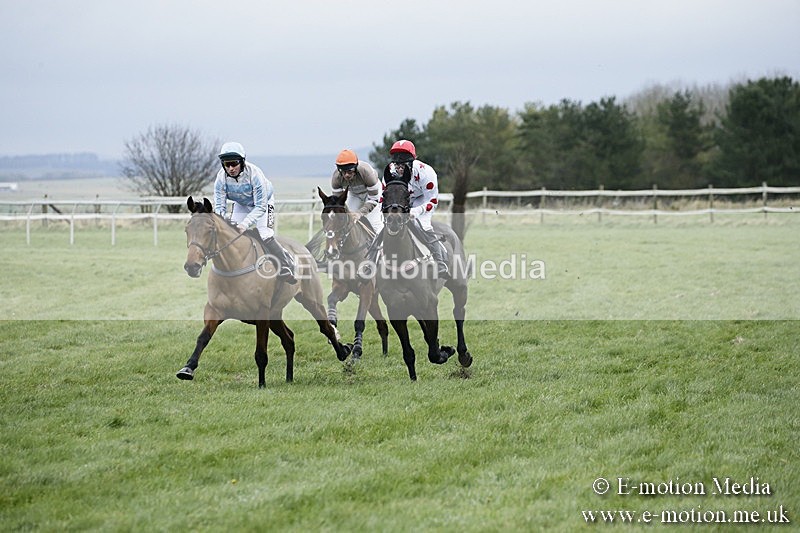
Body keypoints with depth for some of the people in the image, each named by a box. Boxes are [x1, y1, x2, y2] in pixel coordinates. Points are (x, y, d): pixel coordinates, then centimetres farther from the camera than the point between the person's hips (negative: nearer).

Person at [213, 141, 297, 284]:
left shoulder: (254, 174, -38)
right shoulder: (221, 177, -26)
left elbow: (260, 207, -35)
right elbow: (219, 206, -20)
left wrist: (245, 224, -46)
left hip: (264, 202, -4)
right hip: (241, 205, 5)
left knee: (265, 234, -21)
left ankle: (286, 268, -7)